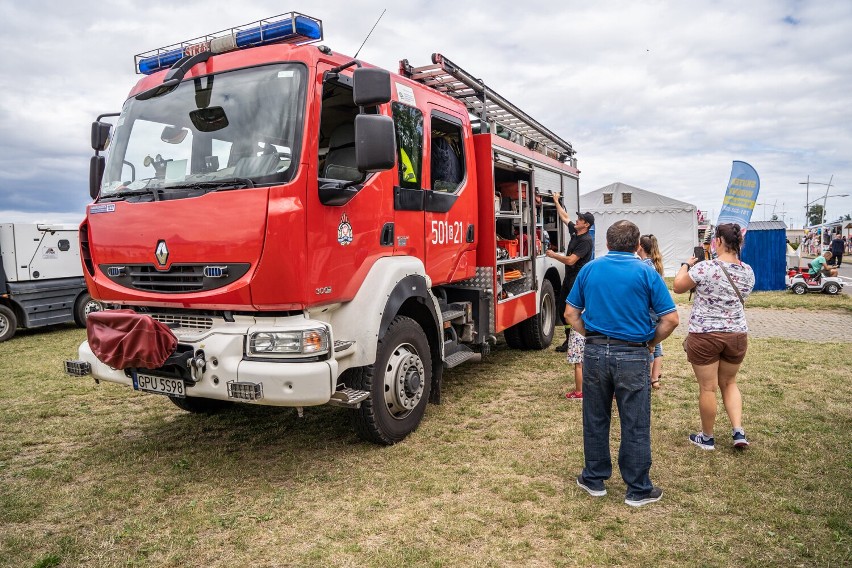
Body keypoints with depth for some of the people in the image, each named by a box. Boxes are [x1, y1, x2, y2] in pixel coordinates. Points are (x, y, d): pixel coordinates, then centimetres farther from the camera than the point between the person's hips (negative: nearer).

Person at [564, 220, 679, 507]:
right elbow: (671, 319, -8)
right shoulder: (645, 272, -5)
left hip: (595, 353, 3)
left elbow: (571, 313, 7)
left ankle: (594, 479, 28)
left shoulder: (589, 269, 4)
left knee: (595, 420, 15)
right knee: (635, 426, 8)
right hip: (633, 356, -2)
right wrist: (651, 342, 6)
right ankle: (638, 490, 20)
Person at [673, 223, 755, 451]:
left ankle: (707, 437, 21)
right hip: (737, 335, 5)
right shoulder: (748, 271, 1)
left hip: (704, 336, -5)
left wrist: (686, 265, 12)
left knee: (707, 388, 7)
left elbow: (678, 287, -5)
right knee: (729, 383, 23)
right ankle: (739, 432, 16)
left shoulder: (704, 268, -18)